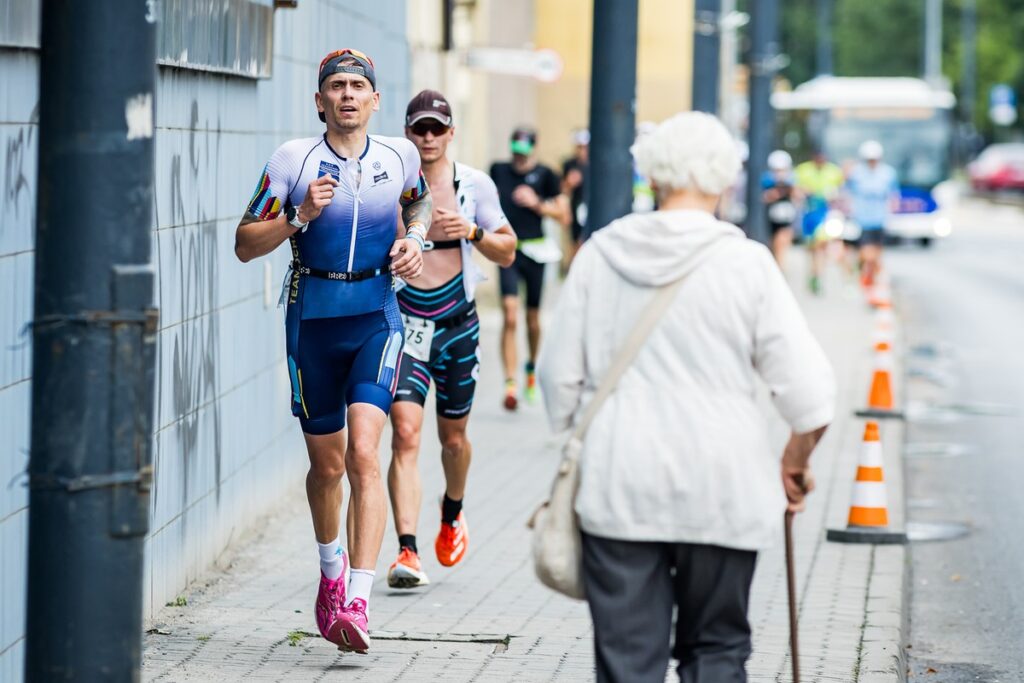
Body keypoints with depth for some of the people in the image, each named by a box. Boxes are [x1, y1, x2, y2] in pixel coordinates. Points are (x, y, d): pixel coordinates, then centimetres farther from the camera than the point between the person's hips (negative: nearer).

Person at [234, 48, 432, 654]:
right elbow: (246, 245, -3)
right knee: (327, 464, 11)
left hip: (377, 316, 0)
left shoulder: (400, 156, 1)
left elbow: (420, 201, 25)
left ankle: (357, 602, -24)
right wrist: (300, 217, -18)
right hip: (312, 319, 1)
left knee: (364, 453, -18)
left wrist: (414, 238, 4)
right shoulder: (293, 160, -4)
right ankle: (332, 571, 40)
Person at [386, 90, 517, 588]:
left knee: (453, 437, 15)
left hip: (456, 323, 2)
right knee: (406, 434, -16)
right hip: (404, 324, -1)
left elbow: (507, 252, 4)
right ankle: (407, 551, -20)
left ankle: (452, 513, 46)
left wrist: (473, 232, -14)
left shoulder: (475, 185, 0)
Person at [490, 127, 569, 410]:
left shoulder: (544, 175, -1)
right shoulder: (498, 170, 6)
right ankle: (510, 383, -17)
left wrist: (537, 203, -13)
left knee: (532, 318, 12)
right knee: (510, 317, -14)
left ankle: (532, 367, 40)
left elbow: (563, 216, -1)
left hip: (535, 251, 0)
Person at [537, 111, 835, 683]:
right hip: (721, 489, -1)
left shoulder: (602, 254, 1)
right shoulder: (746, 263, -6)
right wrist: (795, 462, 11)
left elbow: (559, 376, 6)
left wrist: (578, 445, 23)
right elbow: (810, 390, -6)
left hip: (618, 487, 1)